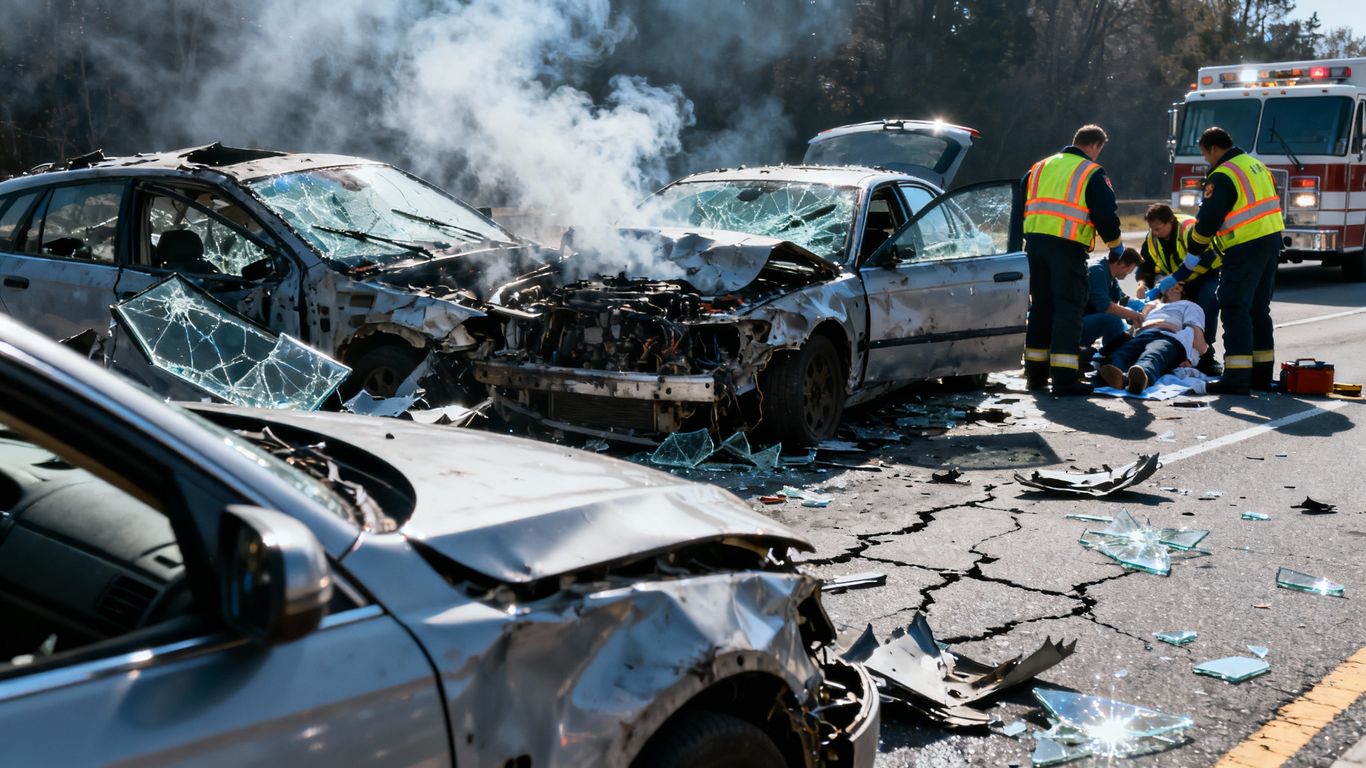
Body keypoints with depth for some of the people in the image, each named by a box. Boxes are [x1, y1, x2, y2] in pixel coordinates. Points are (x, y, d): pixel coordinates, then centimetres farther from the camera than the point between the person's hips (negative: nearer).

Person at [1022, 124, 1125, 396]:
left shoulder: (1039, 168, 19)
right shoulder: (1092, 174, 0)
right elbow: (1106, 214, -2)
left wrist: (1022, 241, 28)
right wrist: (1115, 243, 14)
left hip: (1035, 243, 6)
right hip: (1068, 247, -6)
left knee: (1041, 307, 15)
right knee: (1068, 310, -4)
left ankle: (1035, 373, 20)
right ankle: (1064, 378, -9)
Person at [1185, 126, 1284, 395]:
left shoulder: (1222, 176, -13)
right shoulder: (1256, 165, 16)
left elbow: (1208, 219, -14)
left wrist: (1196, 249, 2)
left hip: (1246, 247, -9)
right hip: (1271, 239, 9)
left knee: (1235, 309, -7)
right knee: (1259, 309, 15)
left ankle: (1237, 378, -11)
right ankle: (1262, 373, 21)